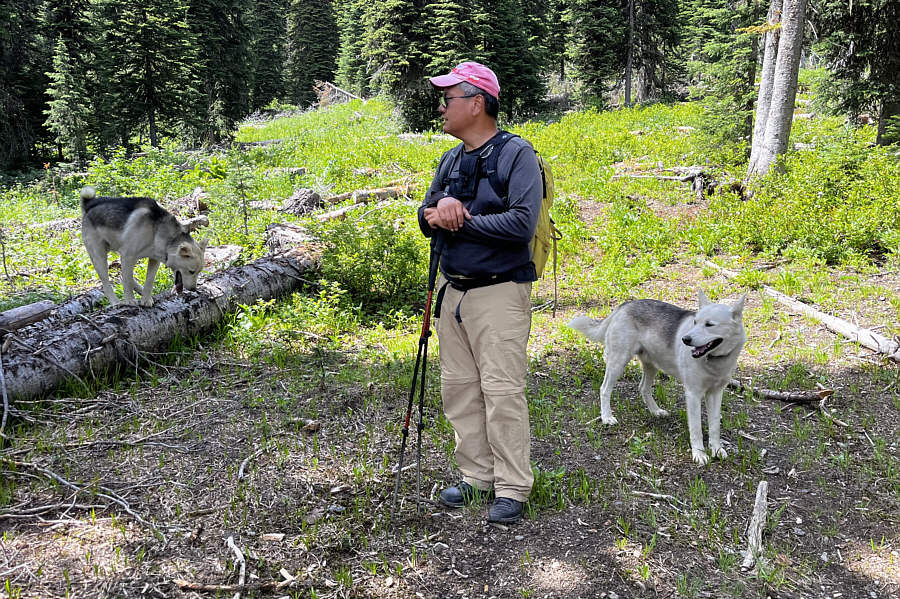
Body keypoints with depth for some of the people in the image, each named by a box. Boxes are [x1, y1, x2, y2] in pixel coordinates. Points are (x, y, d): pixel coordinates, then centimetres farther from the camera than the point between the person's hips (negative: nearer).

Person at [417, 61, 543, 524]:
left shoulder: (516, 154, -9)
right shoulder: (451, 159, 13)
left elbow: (522, 224, -20)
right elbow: (426, 219, 14)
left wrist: (461, 220, -14)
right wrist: (437, 210, -10)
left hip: (498, 292, -7)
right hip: (452, 290, 8)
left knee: (502, 391, -5)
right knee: (459, 389, 11)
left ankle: (512, 488, 9)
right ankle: (477, 477, 25)